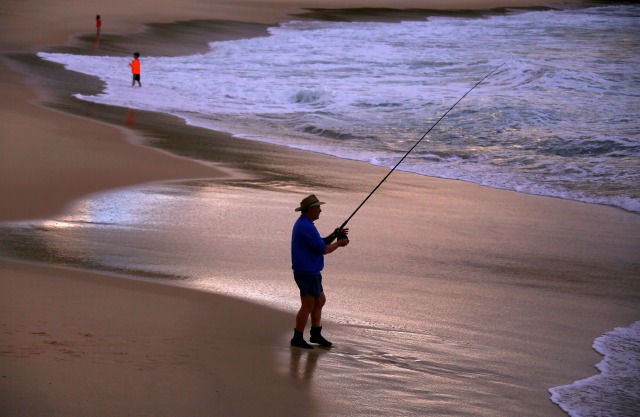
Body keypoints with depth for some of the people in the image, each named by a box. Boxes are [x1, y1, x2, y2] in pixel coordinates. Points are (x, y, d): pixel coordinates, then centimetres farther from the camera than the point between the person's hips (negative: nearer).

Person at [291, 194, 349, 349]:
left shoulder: (302, 224, 14)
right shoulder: (306, 227, -20)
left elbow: (320, 243, 19)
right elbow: (323, 249, -19)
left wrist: (333, 235, 5)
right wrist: (339, 243, -5)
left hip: (309, 271, 11)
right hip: (307, 273, -11)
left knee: (320, 300, 17)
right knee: (308, 306, -5)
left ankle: (316, 334, 22)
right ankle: (297, 338, 1)